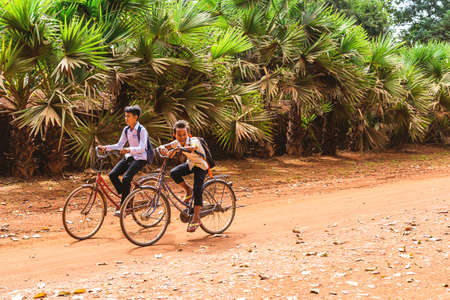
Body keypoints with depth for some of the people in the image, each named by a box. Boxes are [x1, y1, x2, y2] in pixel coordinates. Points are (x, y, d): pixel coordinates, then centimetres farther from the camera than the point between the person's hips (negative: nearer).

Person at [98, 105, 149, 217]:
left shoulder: (142, 130, -14)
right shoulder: (126, 130, 7)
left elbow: (142, 148, -24)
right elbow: (119, 145, 10)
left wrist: (129, 150, -40)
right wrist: (106, 147, -5)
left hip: (140, 158, -7)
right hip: (129, 157, 7)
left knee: (126, 179, -23)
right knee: (112, 174, -10)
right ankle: (126, 196, 8)